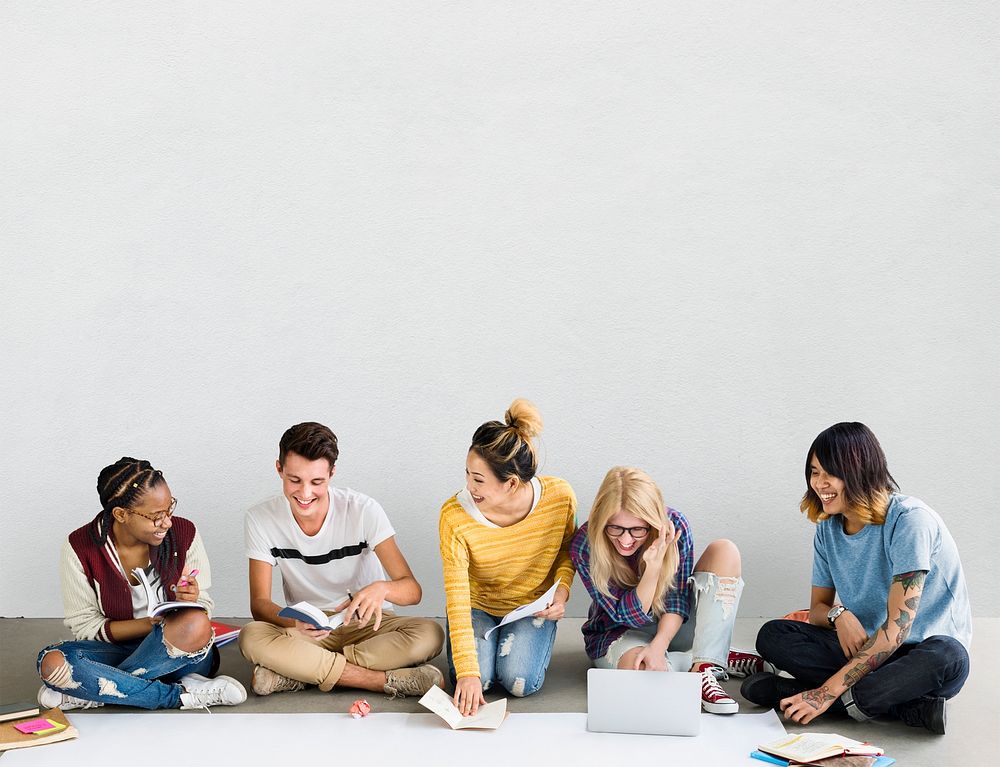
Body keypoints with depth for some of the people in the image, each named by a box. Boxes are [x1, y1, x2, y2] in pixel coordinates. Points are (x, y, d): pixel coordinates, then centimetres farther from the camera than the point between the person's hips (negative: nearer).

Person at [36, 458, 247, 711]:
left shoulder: (184, 533, -7)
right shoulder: (80, 548, -10)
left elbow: (203, 609, 1)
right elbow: (84, 625, -7)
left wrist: (189, 602, -24)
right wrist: (150, 623, -21)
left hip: (183, 655, 0)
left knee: (195, 624, -35)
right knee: (52, 662, -29)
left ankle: (90, 692, -18)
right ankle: (181, 695, -25)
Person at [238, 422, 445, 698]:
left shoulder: (363, 510, -15)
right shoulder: (261, 518, -10)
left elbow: (412, 589, -18)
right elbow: (259, 603, -10)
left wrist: (381, 589, -43)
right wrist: (294, 622, -34)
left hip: (366, 624, 0)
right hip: (306, 630, 0)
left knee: (430, 635, -30)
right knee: (251, 637, -32)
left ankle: (297, 673, -25)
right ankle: (389, 680, -29)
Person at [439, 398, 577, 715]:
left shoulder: (560, 497, -25)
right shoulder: (454, 516, -30)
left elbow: (566, 547, 0)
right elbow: (457, 600, -29)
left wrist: (561, 590, -18)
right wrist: (467, 672, -35)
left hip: (533, 604, 0)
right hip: (478, 603, 0)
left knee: (520, 682, -19)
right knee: (476, 681, -20)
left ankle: (532, 639, 16)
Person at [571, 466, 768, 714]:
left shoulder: (674, 526, -20)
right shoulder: (584, 546, -25)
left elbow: (678, 597, -14)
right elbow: (628, 617, -21)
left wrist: (659, 646, -31)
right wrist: (653, 567, -36)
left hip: (670, 626, 3)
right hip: (619, 633, -3)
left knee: (724, 551, -19)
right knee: (640, 668, -41)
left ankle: (706, 666, -28)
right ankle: (721, 660, -12)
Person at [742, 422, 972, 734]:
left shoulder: (909, 520, -19)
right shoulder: (828, 529, 3)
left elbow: (896, 629, -23)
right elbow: (817, 607, 10)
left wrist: (828, 693, -27)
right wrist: (838, 615, -17)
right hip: (867, 647, 6)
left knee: (946, 659, -40)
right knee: (773, 635, -15)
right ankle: (906, 703, -22)